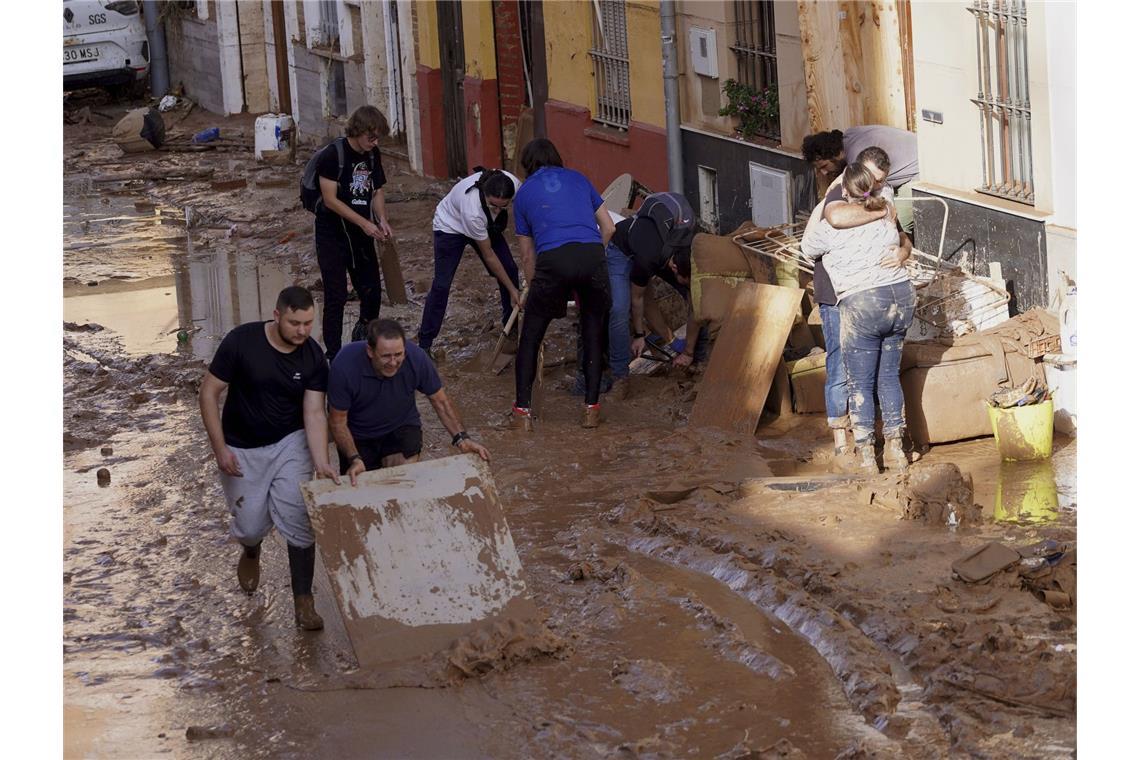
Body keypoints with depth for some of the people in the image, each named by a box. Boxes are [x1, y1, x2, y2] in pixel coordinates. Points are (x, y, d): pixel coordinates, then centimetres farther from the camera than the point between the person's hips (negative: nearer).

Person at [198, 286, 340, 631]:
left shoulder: (313, 358, -14)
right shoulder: (241, 341, -21)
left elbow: (314, 413, -16)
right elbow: (209, 392, -13)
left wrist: (321, 462, -30)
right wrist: (219, 447, -17)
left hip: (289, 444, 1)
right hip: (242, 449, -1)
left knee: (299, 521, -13)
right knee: (250, 527, 4)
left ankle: (303, 602, -2)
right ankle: (251, 552, 43)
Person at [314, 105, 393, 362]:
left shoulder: (372, 155, 2)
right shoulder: (333, 154, -18)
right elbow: (330, 199, -20)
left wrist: (382, 220, -9)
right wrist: (364, 222, -22)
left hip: (361, 235, 6)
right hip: (332, 235, -6)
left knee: (371, 290, 11)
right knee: (336, 295, -7)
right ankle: (334, 355, -1)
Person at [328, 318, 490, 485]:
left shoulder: (416, 358, -26)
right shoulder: (344, 365, -31)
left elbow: (440, 401, -9)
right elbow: (338, 421, -19)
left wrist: (461, 438, -21)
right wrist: (354, 459, -31)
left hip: (401, 428, 0)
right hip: (358, 436, 0)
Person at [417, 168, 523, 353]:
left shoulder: (513, 184, -34)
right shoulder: (472, 211, -44)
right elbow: (489, 256, -30)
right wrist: (512, 290, -24)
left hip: (487, 225, 6)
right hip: (451, 226, -6)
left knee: (510, 270, 1)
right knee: (441, 284, -12)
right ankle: (424, 344, -3)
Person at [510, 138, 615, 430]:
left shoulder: (524, 193, 21)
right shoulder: (577, 179, 24)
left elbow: (528, 255, 23)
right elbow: (608, 228, 23)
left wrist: (534, 289, 34)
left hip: (554, 260, -1)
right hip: (592, 253, 1)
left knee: (530, 337, 14)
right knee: (593, 334, 18)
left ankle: (522, 410, 13)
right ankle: (591, 408, 17)